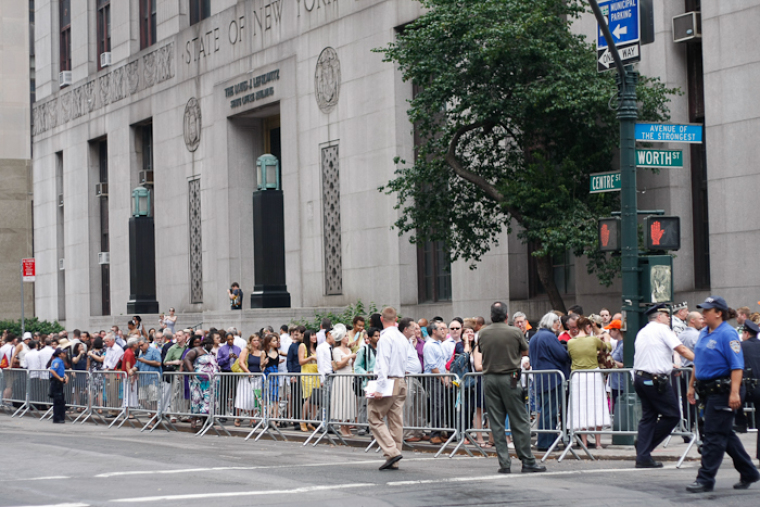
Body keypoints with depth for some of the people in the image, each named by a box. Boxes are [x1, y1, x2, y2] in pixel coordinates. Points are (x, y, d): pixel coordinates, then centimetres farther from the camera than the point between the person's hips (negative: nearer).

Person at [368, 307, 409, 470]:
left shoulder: (385, 338, -12)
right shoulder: (403, 338, 13)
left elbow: (383, 364, -17)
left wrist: (380, 388, -19)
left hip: (388, 382, -8)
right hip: (401, 382, 8)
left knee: (375, 418, -2)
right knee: (396, 421, 7)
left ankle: (392, 451, -15)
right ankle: (393, 461, 10)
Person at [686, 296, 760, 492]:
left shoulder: (727, 334, -14)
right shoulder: (704, 333, 13)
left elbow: (737, 366, -19)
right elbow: (698, 363, 22)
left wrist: (735, 392, -26)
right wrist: (692, 386, 20)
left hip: (722, 391, -9)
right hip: (708, 391, 9)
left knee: (714, 435, -6)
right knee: (725, 434, 15)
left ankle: (705, 479, -2)